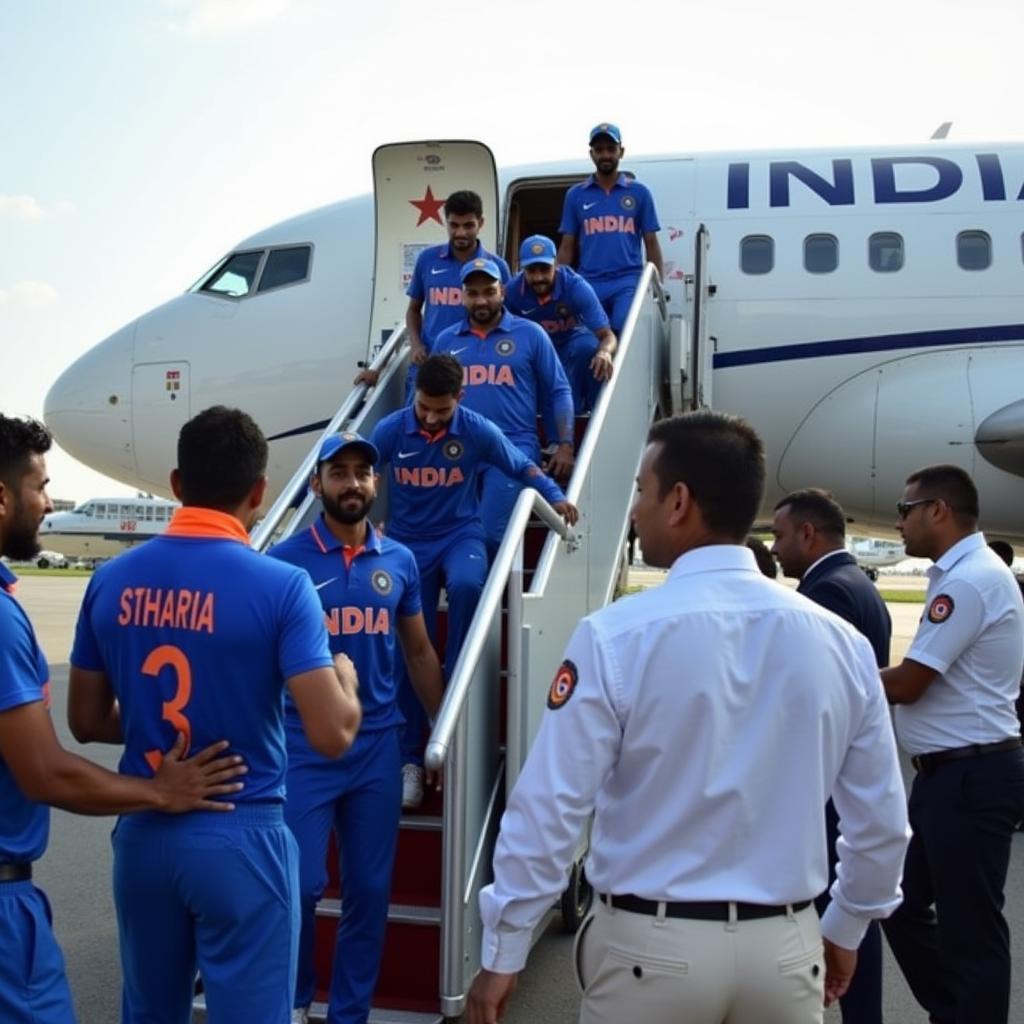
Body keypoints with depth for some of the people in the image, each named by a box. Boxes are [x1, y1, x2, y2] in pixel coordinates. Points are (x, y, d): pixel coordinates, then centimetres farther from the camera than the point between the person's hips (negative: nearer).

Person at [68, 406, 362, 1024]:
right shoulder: (280, 585, -16)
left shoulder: (112, 581, -1)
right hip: (240, 836, -5)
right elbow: (333, 735, -19)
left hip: (142, 833, 5)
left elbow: (87, 722, 8)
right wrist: (345, 678, 1)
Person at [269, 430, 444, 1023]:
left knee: (371, 889, 10)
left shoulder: (400, 561, 5)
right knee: (302, 886, 0)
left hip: (379, 745, 3)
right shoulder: (285, 561, -5)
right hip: (304, 745, -3)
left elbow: (419, 653, 13)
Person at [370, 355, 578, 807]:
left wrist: (556, 497, -15)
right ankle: (411, 759, 9)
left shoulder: (478, 430, -9)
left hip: (460, 535, -1)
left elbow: (522, 467, 1)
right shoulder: (389, 430, -8)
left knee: (466, 585, -38)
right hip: (407, 542, 1)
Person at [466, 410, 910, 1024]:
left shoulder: (617, 636, -17)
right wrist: (846, 927, 20)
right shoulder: (842, 643, -5)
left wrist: (503, 954, -3)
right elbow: (882, 820, 3)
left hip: (652, 947, -3)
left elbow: (550, 807, -14)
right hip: (787, 948, 3)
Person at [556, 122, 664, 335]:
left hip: (627, 282, -2)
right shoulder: (575, 195, 11)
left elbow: (651, 243, 9)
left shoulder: (639, 192, 9)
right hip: (588, 284, 2)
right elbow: (567, 247, 12)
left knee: (626, 333, -22)